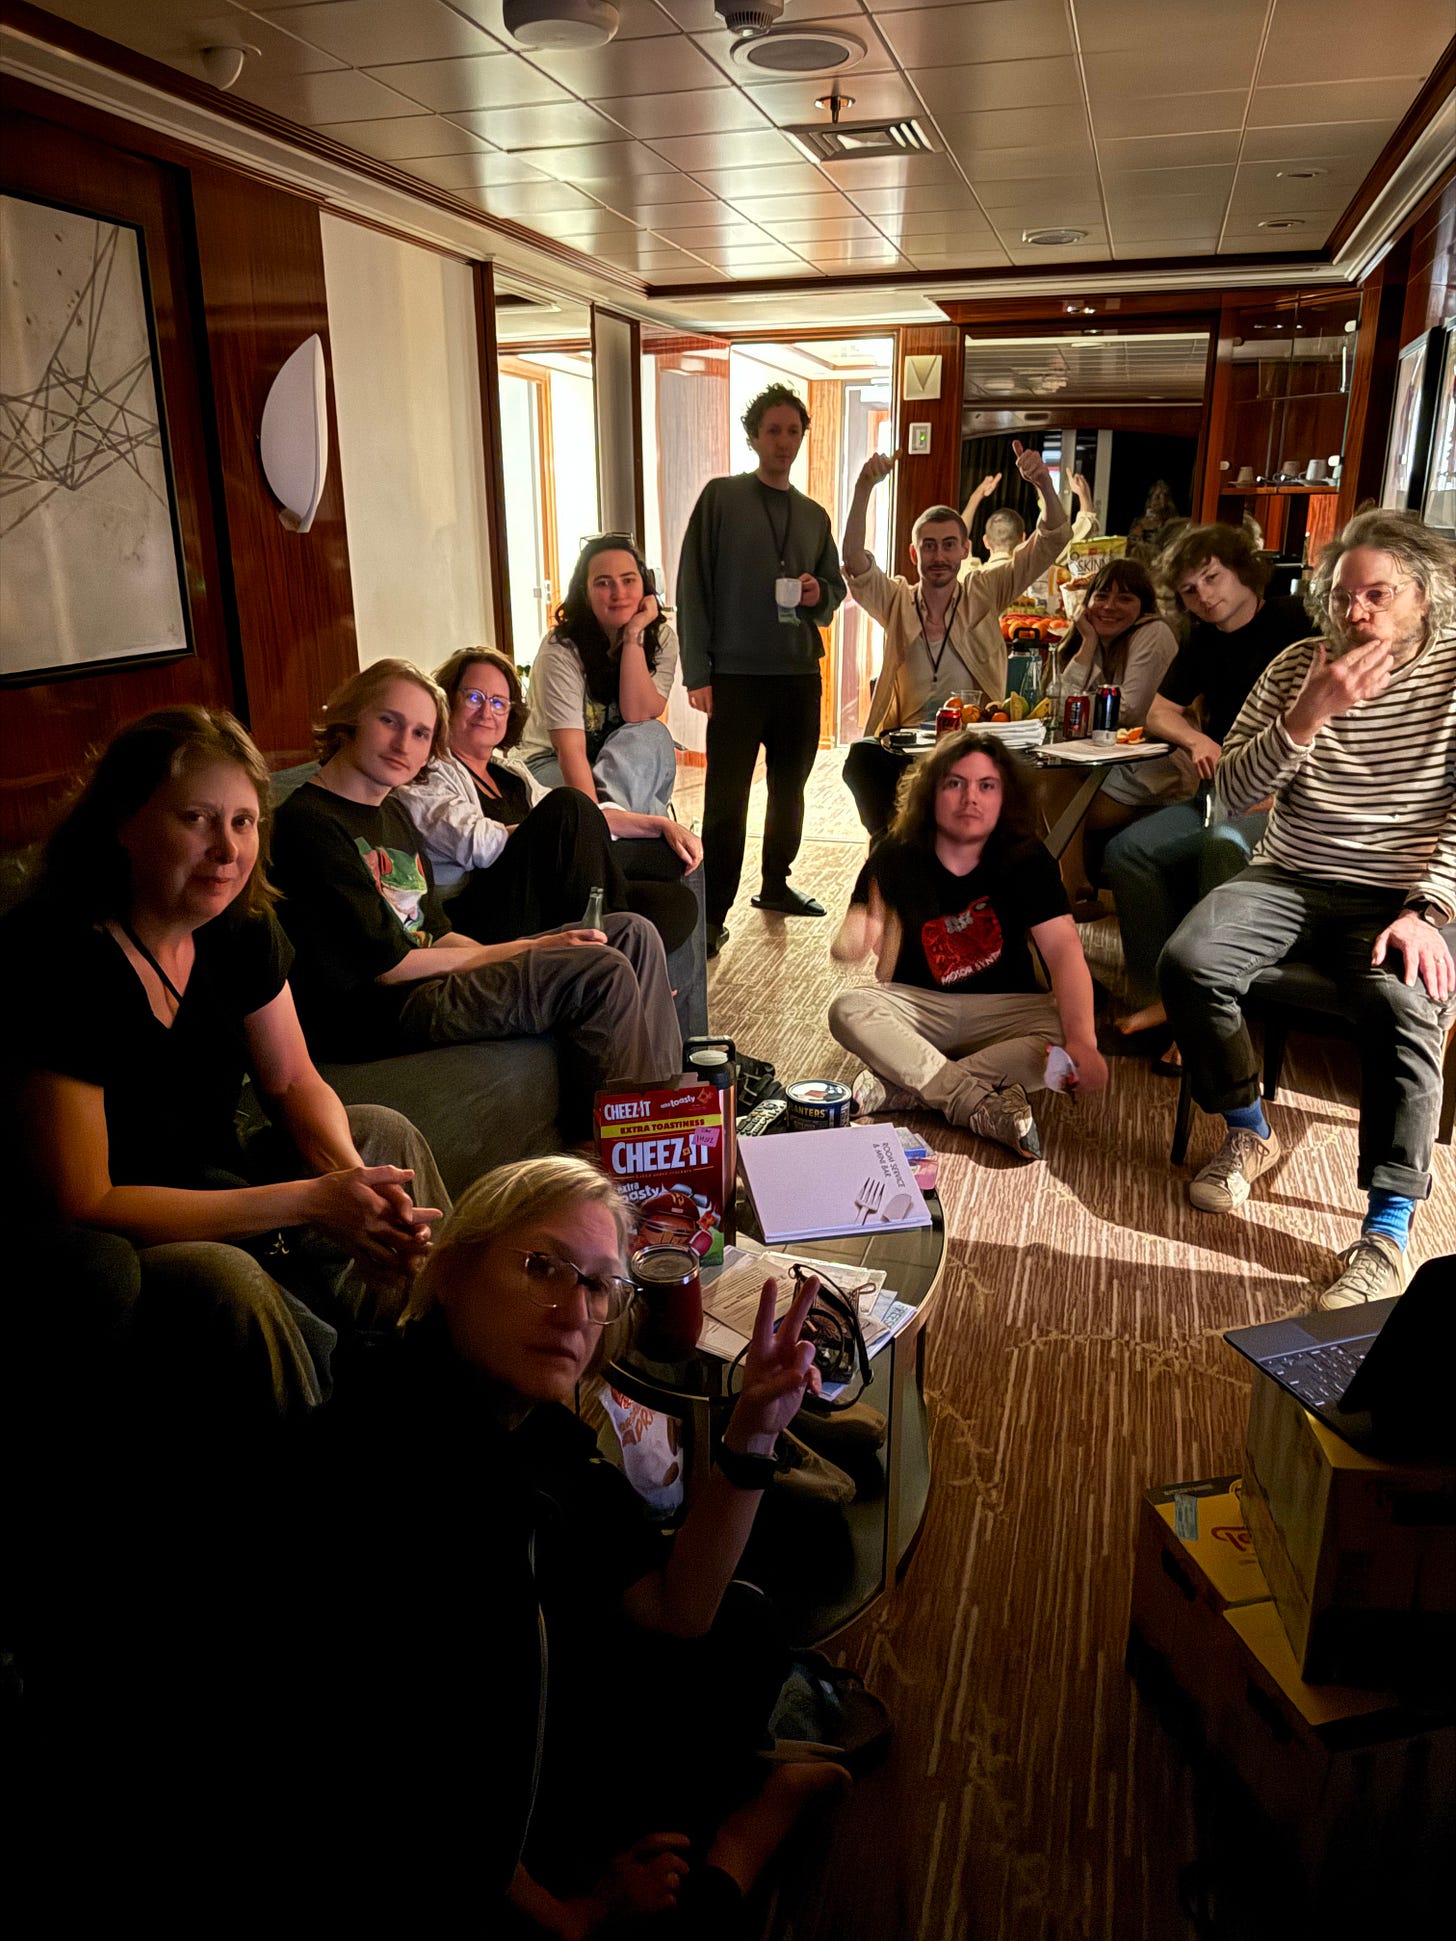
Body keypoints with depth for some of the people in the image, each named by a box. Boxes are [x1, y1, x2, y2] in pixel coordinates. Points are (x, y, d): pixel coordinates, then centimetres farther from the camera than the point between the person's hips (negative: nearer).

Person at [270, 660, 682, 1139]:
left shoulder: (393, 813, 17)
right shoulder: (308, 821, -12)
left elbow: (437, 934, 14)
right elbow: (386, 965, -15)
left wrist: (532, 954, -2)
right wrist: (522, 951, -10)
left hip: (427, 983, 10)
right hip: (373, 1014, -10)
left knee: (634, 934, 4)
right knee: (602, 974, -23)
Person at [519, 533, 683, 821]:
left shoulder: (661, 639, -4)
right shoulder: (561, 649, -18)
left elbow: (638, 716, -18)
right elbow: (570, 749, -28)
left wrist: (633, 636, -22)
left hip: (633, 764, 5)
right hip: (553, 766, -4)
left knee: (652, 735, -31)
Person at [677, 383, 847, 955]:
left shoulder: (814, 515, 14)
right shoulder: (721, 497, -1)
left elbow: (835, 584, 22)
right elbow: (693, 587, -5)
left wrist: (820, 593, -4)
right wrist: (698, 673, -11)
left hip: (800, 673, 5)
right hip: (736, 673, -5)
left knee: (790, 787, 14)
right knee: (726, 799, -5)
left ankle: (776, 885, 32)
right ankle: (713, 915, 2)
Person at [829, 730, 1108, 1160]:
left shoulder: (1026, 860, -10)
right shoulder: (896, 858, -7)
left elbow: (1063, 948, -22)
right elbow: (851, 942, -12)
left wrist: (1082, 1042, -38)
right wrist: (851, 942, -40)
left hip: (1003, 1009, 0)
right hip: (918, 1004, 1)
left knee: (1062, 1033, -31)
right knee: (848, 1011, -29)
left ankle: (902, 1087, -30)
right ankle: (985, 1110, -34)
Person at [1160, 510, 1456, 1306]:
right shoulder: (1298, 666, 5)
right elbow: (1233, 790, -3)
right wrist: (1308, 716, -18)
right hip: (1291, 881, 3)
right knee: (1187, 961, -23)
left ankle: (1386, 1234, -21)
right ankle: (1248, 1134, 1)